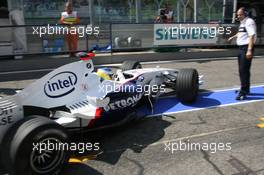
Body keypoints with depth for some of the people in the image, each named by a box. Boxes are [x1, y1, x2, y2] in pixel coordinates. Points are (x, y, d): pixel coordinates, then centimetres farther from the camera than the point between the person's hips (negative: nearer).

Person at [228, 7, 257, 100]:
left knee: (244, 70, -13)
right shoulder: (242, 23, 16)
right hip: (241, 48, 10)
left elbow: (252, 36, -22)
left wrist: (249, 50, -29)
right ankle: (245, 89, 28)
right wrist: (233, 37, 50)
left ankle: (243, 92, -11)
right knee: (242, 70, 16)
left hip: (246, 48, -10)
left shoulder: (249, 22, -13)